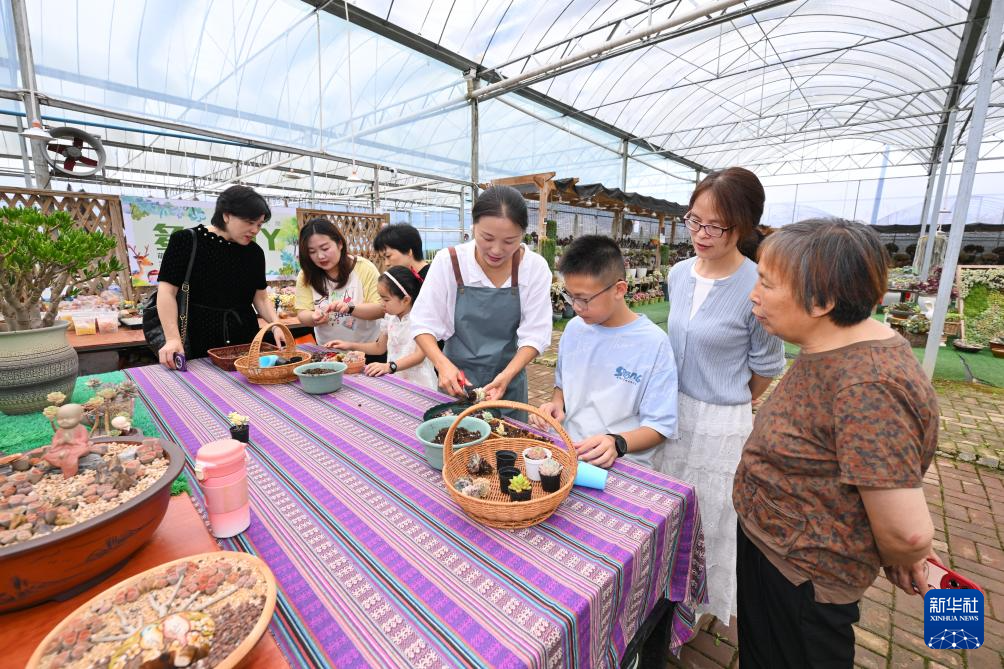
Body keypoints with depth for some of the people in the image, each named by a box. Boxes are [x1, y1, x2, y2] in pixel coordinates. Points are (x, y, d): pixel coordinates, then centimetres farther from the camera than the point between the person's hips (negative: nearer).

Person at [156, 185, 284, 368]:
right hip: (199, 340, -3)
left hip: (245, 339, 4)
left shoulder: (255, 252, 6)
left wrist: (276, 325, -8)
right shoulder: (186, 241, -6)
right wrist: (173, 338, -19)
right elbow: (167, 292, -9)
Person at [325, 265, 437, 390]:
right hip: (395, 382, 7)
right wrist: (350, 346, 17)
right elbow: (380, 347, 24)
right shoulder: (390, 318, 9)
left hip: (418, 384, -7)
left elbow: (420, 355, -20)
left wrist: (389, 366, -30)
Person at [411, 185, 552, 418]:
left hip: (508, 384, 1)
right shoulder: (448, 262, -13)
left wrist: (507, 375, -26)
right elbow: (423, 323, -10)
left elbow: (535, 335, -11)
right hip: (456, 383, 0)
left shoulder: (535, 267, -12)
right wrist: (443, 364, -26)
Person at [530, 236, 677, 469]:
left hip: (623, 464, -4)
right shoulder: (574, 328, 5)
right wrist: (557, 404, 0)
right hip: (567, 451, 5)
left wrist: (617, 443, -22)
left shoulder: (653, 343, -10)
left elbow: (660, 425, -6)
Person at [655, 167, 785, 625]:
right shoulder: (679, 274, -3)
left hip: (722, 423, -6)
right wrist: (684, 402, 17)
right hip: (674, 410, 6)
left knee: (714, 517, 16)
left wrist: (727, 406, 8)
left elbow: (767, 367, -7)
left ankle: (713, 600, 46)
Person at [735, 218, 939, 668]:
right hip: (771, 549, 8)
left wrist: (899, 563, -7)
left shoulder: (865, 386, -33)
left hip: (801, 580, -8)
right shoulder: (834, 350, -2)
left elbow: (908, 533, -30)